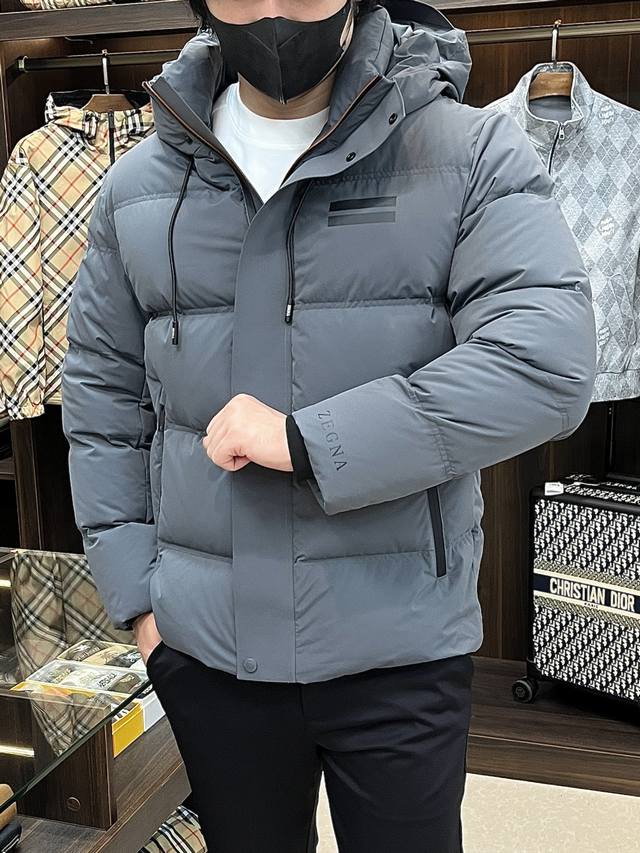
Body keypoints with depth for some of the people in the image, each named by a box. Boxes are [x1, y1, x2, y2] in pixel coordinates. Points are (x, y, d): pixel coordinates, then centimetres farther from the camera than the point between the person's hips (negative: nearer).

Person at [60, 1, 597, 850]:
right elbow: (101, 395, 10)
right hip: (205, 650, 3)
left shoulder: (473, 157, -7)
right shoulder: (138, 186, 5)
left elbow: (547, 362, -19)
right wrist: (135, 590, 4)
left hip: (401, 651, -2)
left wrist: (307, 442, -21)